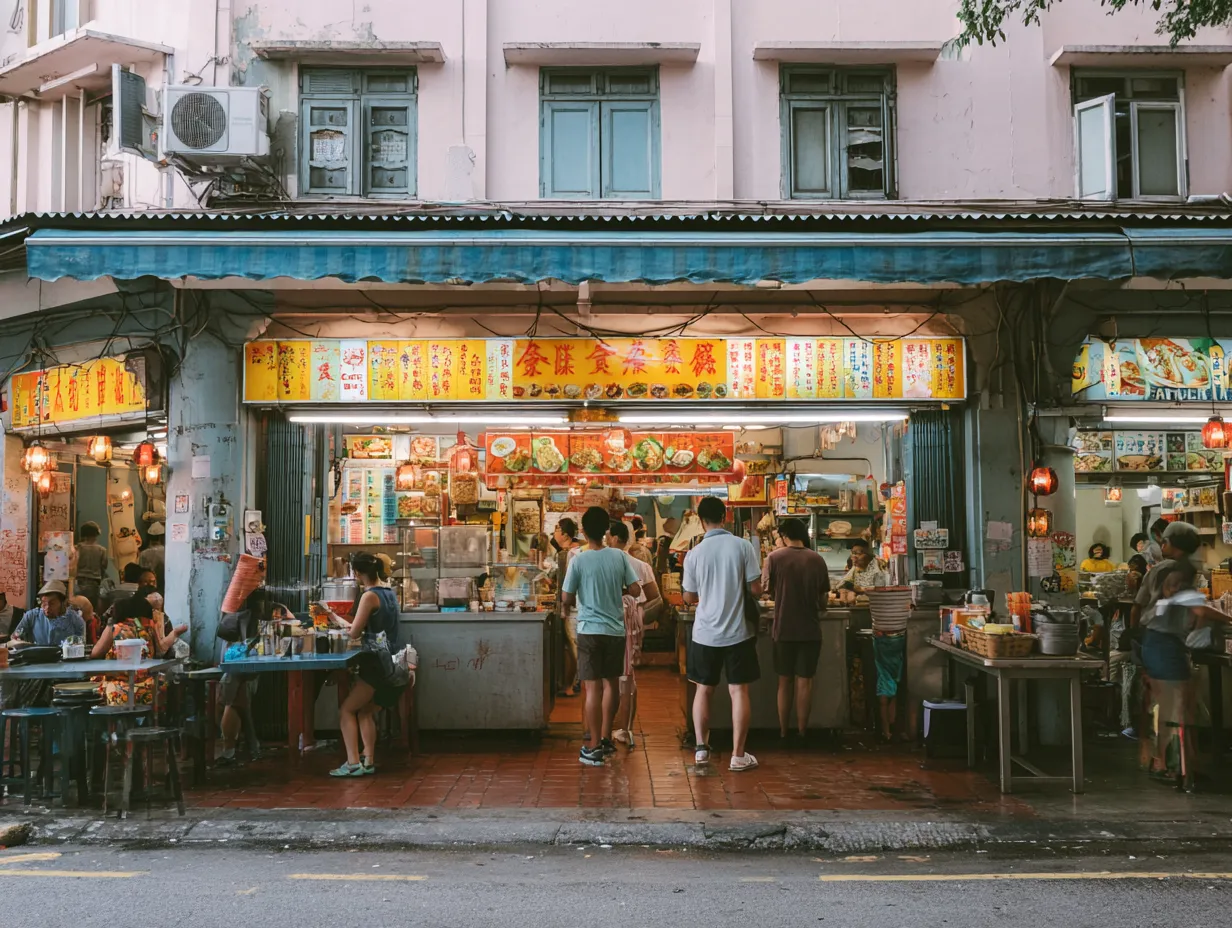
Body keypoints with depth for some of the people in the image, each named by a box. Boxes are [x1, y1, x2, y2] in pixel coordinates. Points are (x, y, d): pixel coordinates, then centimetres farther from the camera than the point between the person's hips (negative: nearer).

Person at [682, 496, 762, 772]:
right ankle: (738, 755, 8)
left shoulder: (694, 554, -5)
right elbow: (756, 589, -6)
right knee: (739, 691, 5)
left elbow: (689, 598, 4)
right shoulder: (743, 546, -8)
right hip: (738, 631, -1)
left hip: (705, 632, 1)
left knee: (703, 689, 14)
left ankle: (701, 748, 17)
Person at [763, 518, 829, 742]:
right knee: (804, 681, 8)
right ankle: (802, 731, 12)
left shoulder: (775, 557, -8)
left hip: (784, 629, 0)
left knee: (785, 681, 12)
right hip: (810, 629, 0)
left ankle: (783, 732, 17)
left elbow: (768, 589, 1)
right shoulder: (817, 559, -4)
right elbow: (823, 597, 2)